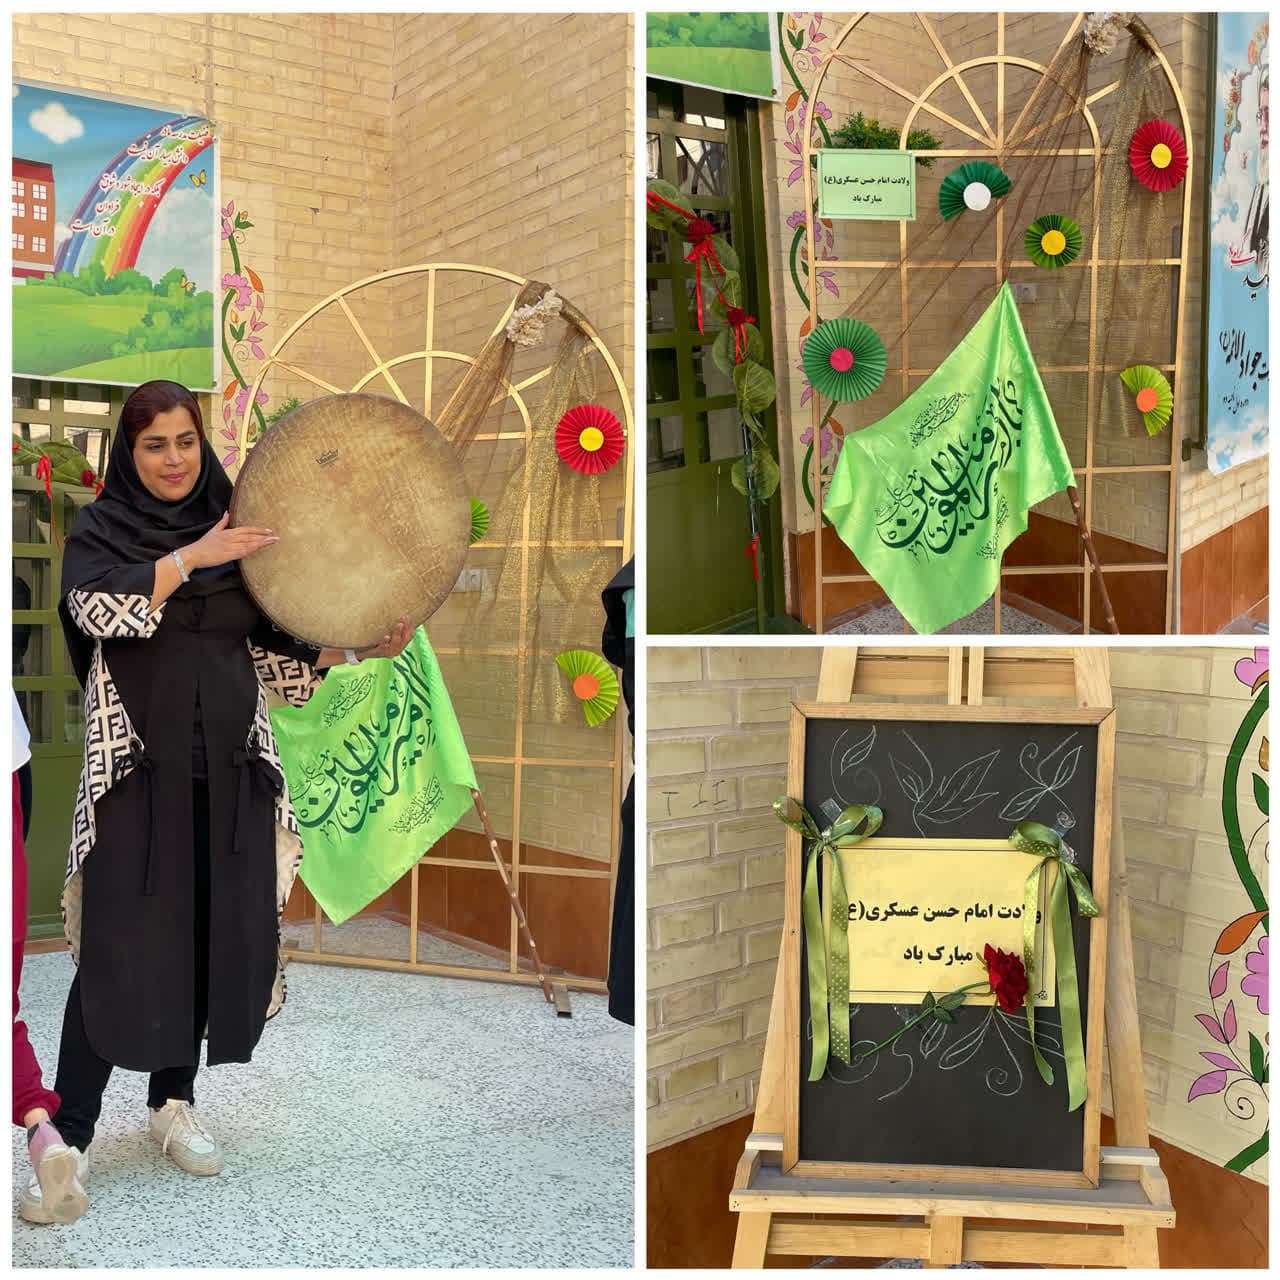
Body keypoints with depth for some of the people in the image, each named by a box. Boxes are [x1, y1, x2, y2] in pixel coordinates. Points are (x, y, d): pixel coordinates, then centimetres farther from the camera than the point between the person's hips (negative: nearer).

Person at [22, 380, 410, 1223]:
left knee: (215, 937, 6)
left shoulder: (233, 531, 11)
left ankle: (174, 1100, 23)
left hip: (229, 770, 4)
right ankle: (69, 1134, 2)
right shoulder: (100, 530, 2)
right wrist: (191, 557, -17)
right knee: (122, 947, -8)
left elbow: (273, 650, 10)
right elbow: (99, 607, -19)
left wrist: (358, 648, -2)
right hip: (137, 768, -4)